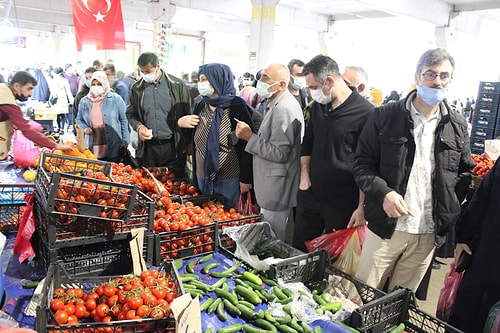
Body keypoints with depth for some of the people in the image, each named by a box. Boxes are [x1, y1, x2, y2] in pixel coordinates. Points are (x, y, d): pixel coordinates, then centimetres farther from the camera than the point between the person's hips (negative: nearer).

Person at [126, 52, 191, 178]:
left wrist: (187, 146, -2)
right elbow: (131, 114, 15)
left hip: (173, 146, -2)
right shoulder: (137, 88, 5)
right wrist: (139, 126, -8)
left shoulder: (177, 85, -3)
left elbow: (187, 115, 1)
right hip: (148, 146, 3)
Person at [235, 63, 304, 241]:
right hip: (271, 186, 10)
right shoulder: (276, 104, 11)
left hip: (277, 189, -10)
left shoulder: (284, 110, -22)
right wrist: (250, 134, 9)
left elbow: (279, 153, -24)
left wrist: (250, 137, -19)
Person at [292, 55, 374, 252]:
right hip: (310, 196, 6)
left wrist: (362, 207, -14)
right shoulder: (317, 106, 6)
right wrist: (304, 176, 6)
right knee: (298, 252, 16)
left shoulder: (365, 112, -15)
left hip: (343, 204, -6)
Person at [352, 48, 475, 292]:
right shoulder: (385, 116, -2)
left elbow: (465, 172, 15)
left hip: (429, 234, 3)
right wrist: (383, 192, -17)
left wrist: (451, 210, 1)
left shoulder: (457, 126, 8)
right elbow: (362, 163, -1)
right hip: (386, 226, -2)